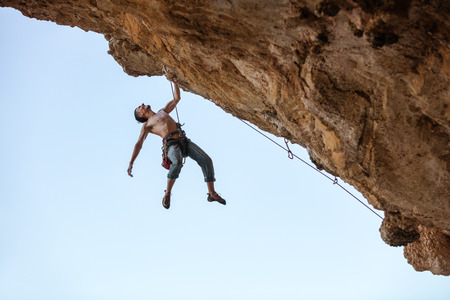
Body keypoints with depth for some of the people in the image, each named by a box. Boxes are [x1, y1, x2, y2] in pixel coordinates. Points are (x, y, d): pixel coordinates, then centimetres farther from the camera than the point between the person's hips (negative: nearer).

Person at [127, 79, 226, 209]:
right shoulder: (147, 125, 17)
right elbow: (138, 144, 8)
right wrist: (131, 162, -2)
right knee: (177, 162, -39)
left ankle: (212, 194, -7)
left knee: (206, 160, -13)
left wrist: (175, 83, 31)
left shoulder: (163, 112, 33)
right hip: (171, 144, -5)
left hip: (184, 141, 5)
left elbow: (177, 98, 41)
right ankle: (167, 193, -21)